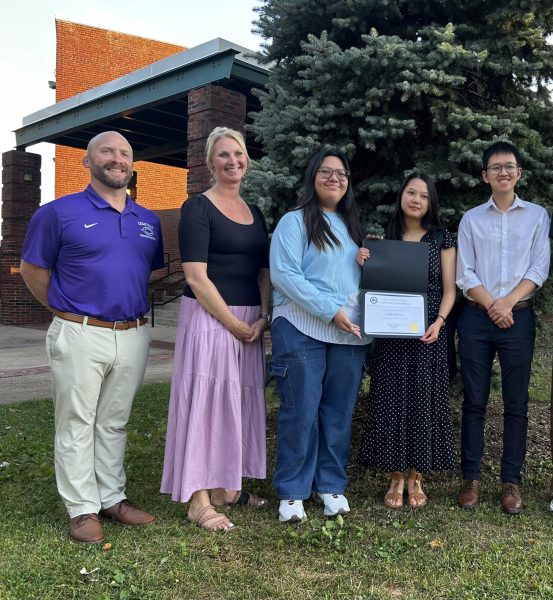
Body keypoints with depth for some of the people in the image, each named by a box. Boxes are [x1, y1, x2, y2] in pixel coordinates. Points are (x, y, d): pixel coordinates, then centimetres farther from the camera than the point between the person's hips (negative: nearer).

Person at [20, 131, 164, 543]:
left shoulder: (149, 221, 10)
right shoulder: (60, 212, -4)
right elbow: (33, 269, 3)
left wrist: (135, 308, 12)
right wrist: (66, 310, 5)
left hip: (133, 336, 5)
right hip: (81, 337, -4)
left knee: (115, 423, 14)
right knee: (77, 424, 4)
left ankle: (113, 498, 26)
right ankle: (83, 509, 16)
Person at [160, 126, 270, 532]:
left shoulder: (255, 213, 14)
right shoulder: (198, 207, -6)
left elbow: (264, 273, 14)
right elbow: (196, 276, -14)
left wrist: (262, 318, -2)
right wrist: (233, 323, -14)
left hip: (251, 322, 7)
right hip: (209, 318, -7)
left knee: (240, 400, 12)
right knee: (205, 400, -3)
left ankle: (228, 486, 26)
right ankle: (198, 500, 8)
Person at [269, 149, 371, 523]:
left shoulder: (352, 226, 20)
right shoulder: (295, 221, 0)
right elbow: (284, 275, -13)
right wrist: (331, 310, -17)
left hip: (350, 332, 6)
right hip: (303, 329, -5)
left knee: (339, 412, 9)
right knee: (301, 412, -1)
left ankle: (331, 485, 23)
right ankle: (292, 492, 13)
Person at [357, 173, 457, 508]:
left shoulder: (442, 238, 4)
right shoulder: (386, 238, 9)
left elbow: (449, 288, 1)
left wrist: (438, 322, -14)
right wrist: (364, 265, -10)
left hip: (428, 332, -1)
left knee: (423, 400, 3)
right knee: (392, 400, 2)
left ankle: (416, 477, 16)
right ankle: (396, 478, 13)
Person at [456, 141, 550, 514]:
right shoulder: (471, 219, 9)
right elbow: (465, 274, 2)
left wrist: (507, 303, -12)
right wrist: (491, 306, -10)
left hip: (519, 317, 0)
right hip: (476, 318, 0)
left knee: (516, 402, 3)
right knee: (474, 401, 3)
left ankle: (511, 481, 11)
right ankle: (471, 478, 10)